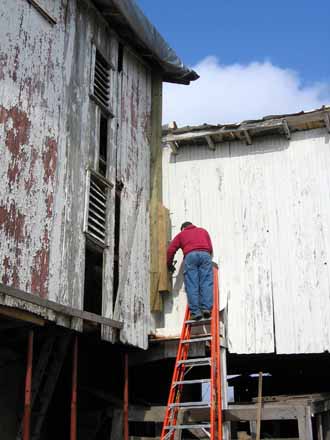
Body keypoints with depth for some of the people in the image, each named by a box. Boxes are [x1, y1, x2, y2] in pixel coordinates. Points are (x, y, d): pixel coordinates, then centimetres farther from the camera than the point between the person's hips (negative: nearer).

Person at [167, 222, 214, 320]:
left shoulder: (181, 234, 30)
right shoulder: (203, 231, 35)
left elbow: (170, 250, 22)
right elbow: (210, 248, 26)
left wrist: (170, 265, 32)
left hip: (190, 256, -1)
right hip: (205, 254, 1)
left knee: (192, 286, -6)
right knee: (206, 283, -6)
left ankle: (195, 311, -16)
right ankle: (206, 308, -20)